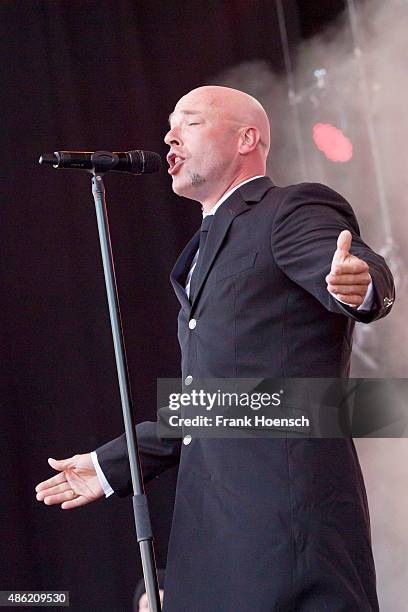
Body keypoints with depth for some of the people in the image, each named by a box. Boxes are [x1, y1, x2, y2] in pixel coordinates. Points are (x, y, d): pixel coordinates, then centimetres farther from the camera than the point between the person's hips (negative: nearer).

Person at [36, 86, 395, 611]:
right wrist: (111, 465, 32)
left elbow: (364, 271, -21)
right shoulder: (207, 250, 29)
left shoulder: (295, 209, 1)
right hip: (211, 523, 9)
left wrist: (357, 283, -44)